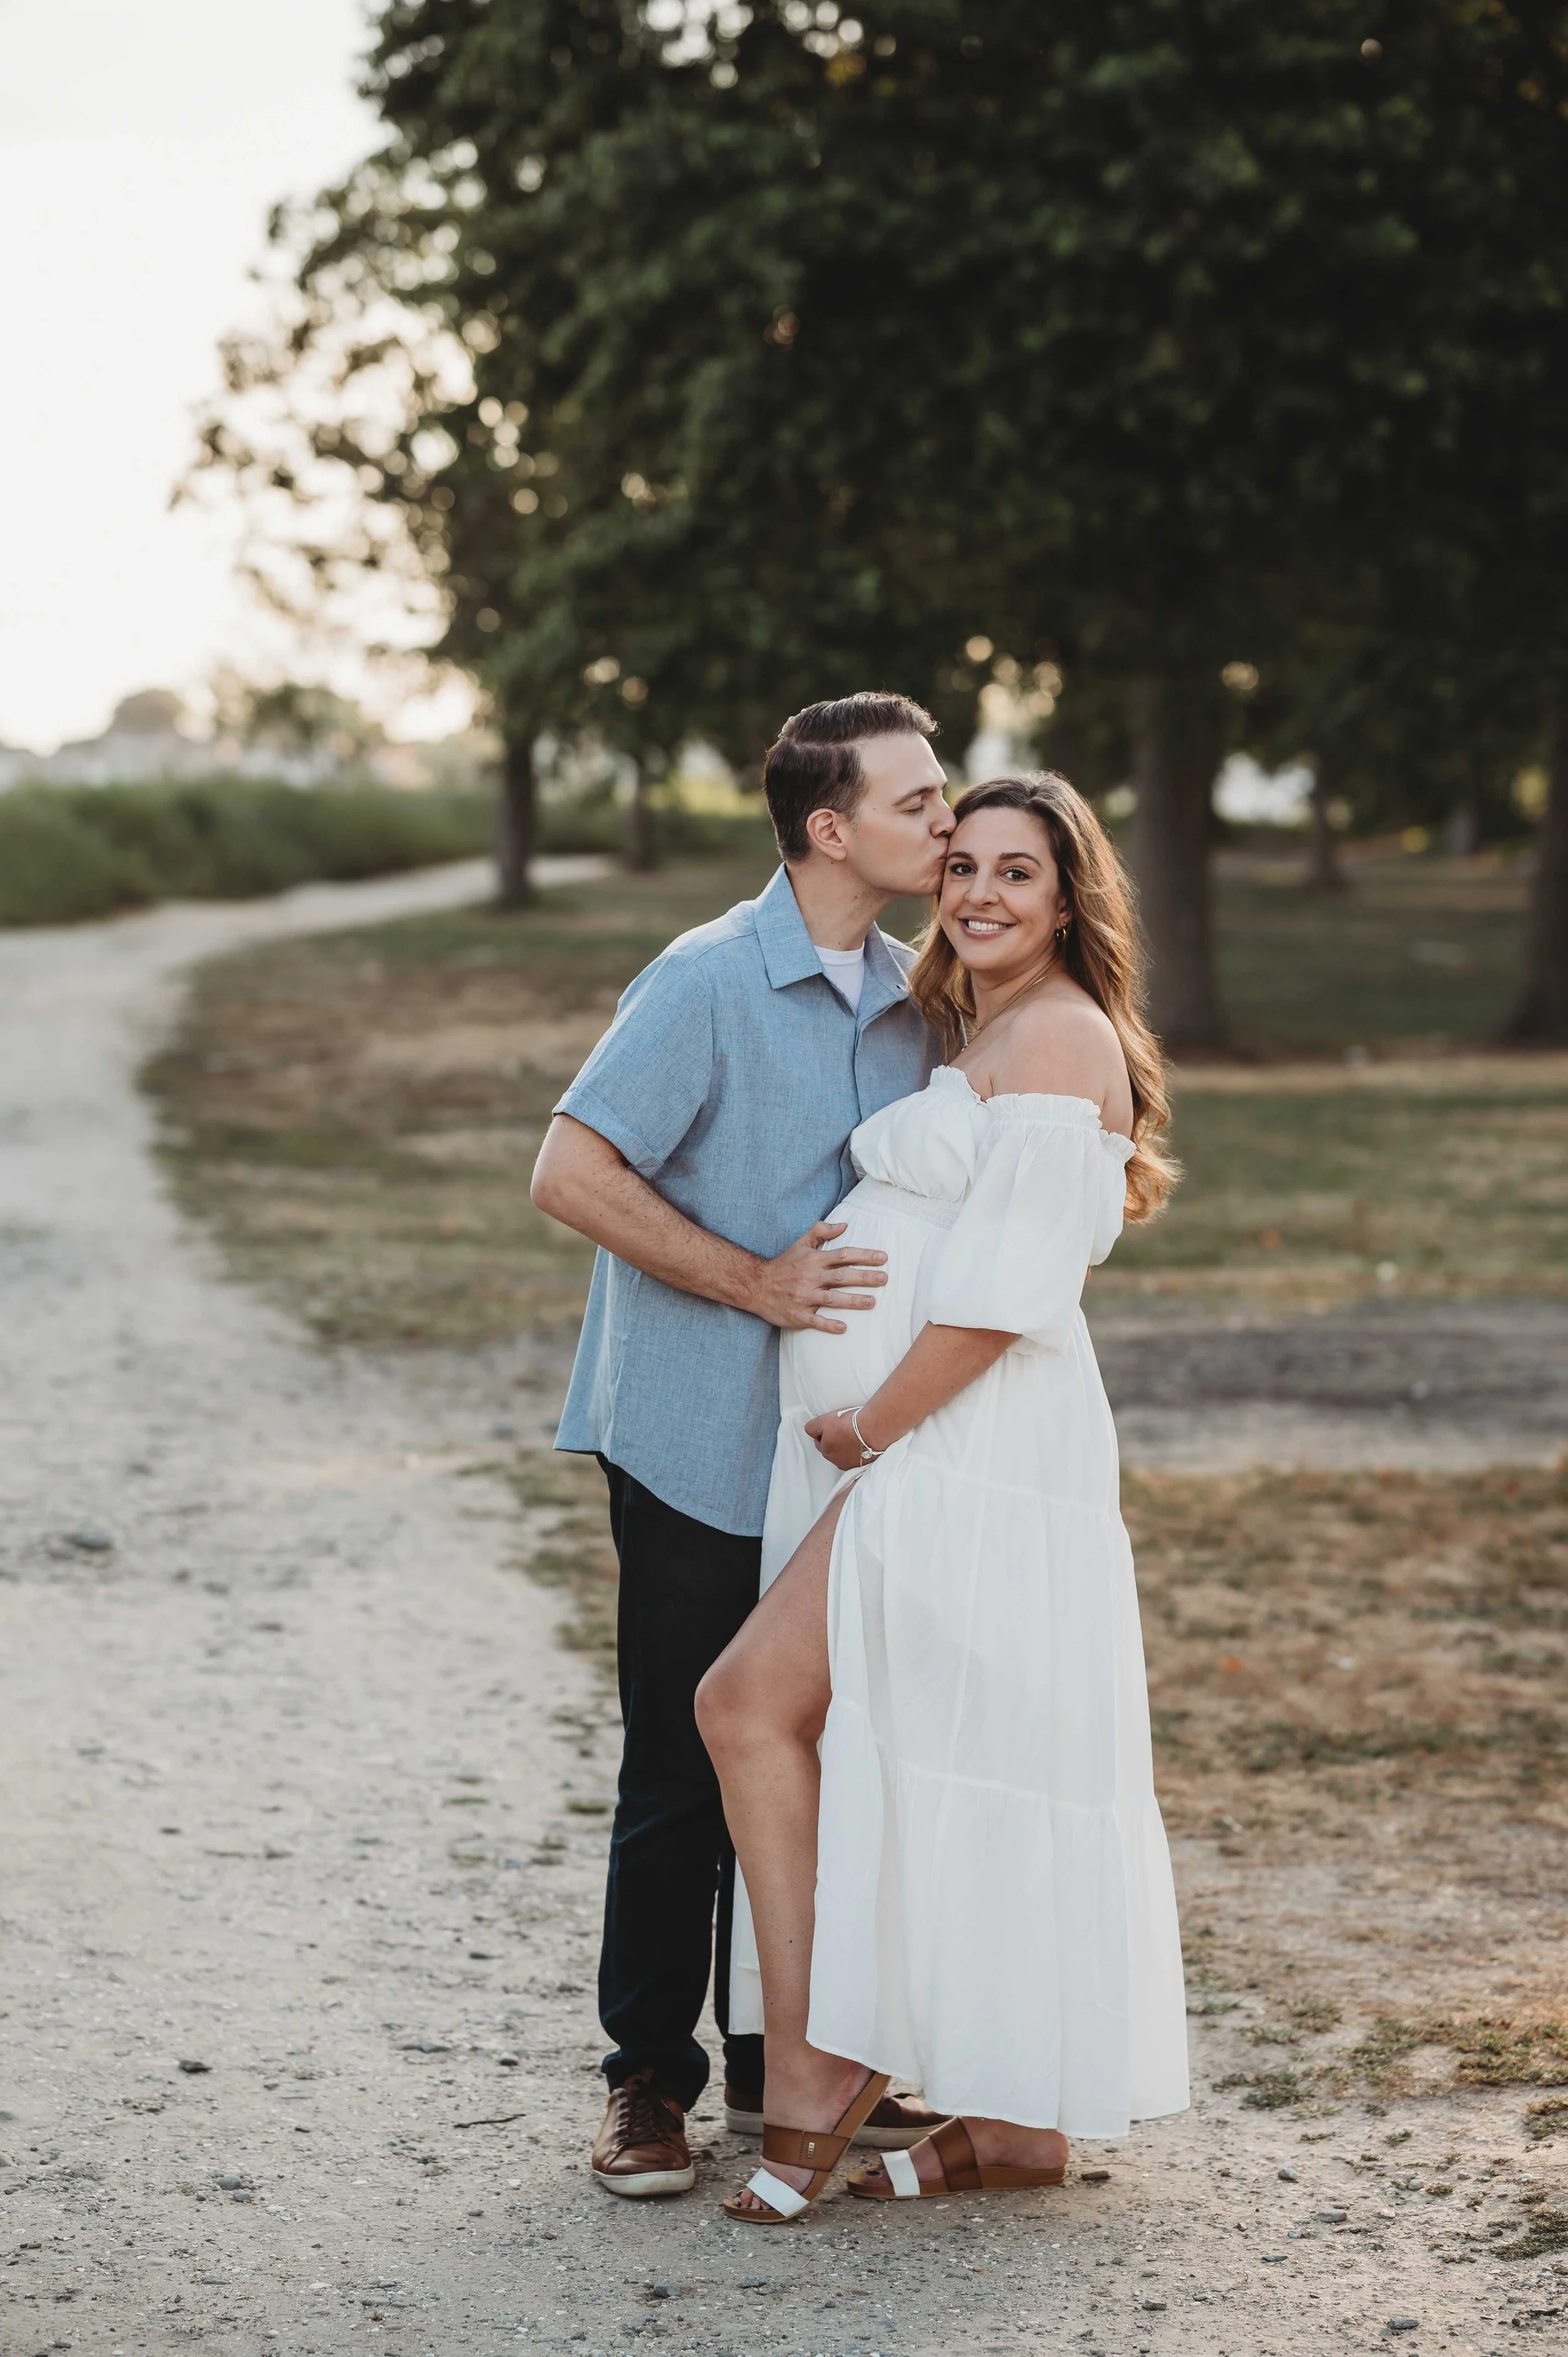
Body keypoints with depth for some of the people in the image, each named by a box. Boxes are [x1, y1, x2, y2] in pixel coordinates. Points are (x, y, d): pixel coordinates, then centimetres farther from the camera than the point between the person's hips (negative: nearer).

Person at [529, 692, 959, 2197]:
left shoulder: (908, 997, 9)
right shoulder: (709, 983, -13)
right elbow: (571, 1174, -17)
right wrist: (759, 1285, -19)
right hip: (700, 1440, -6)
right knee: (681, 1771, 0)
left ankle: (782, 2061, 24)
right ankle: (649, 2077, 12)